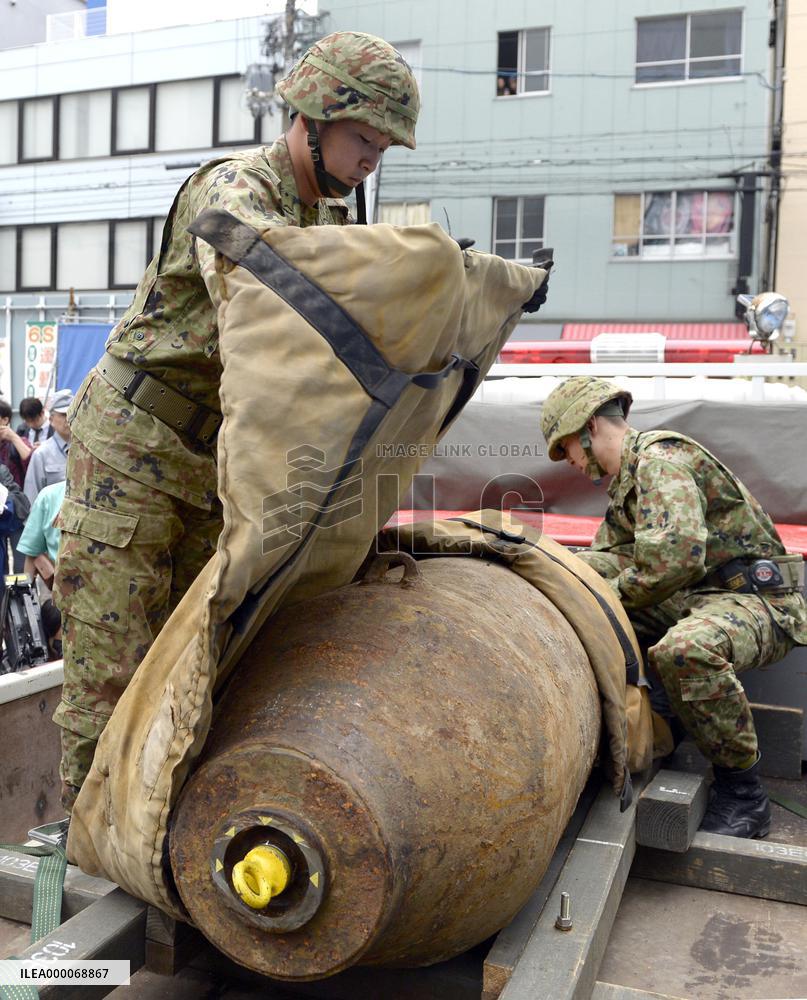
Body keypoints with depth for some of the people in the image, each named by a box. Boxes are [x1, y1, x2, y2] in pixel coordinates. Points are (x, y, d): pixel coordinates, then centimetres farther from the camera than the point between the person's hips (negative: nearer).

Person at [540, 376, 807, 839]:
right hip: (693, 597, 10)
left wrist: (612, 596, -17)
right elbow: (611, 555, 12)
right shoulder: (629, 477, 17)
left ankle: (744, 795, -19)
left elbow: (676, 556, -31)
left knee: (685, 649, -40)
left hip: (758, 598, -10)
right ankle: (670, 727, 8)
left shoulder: (660, 458, -17)